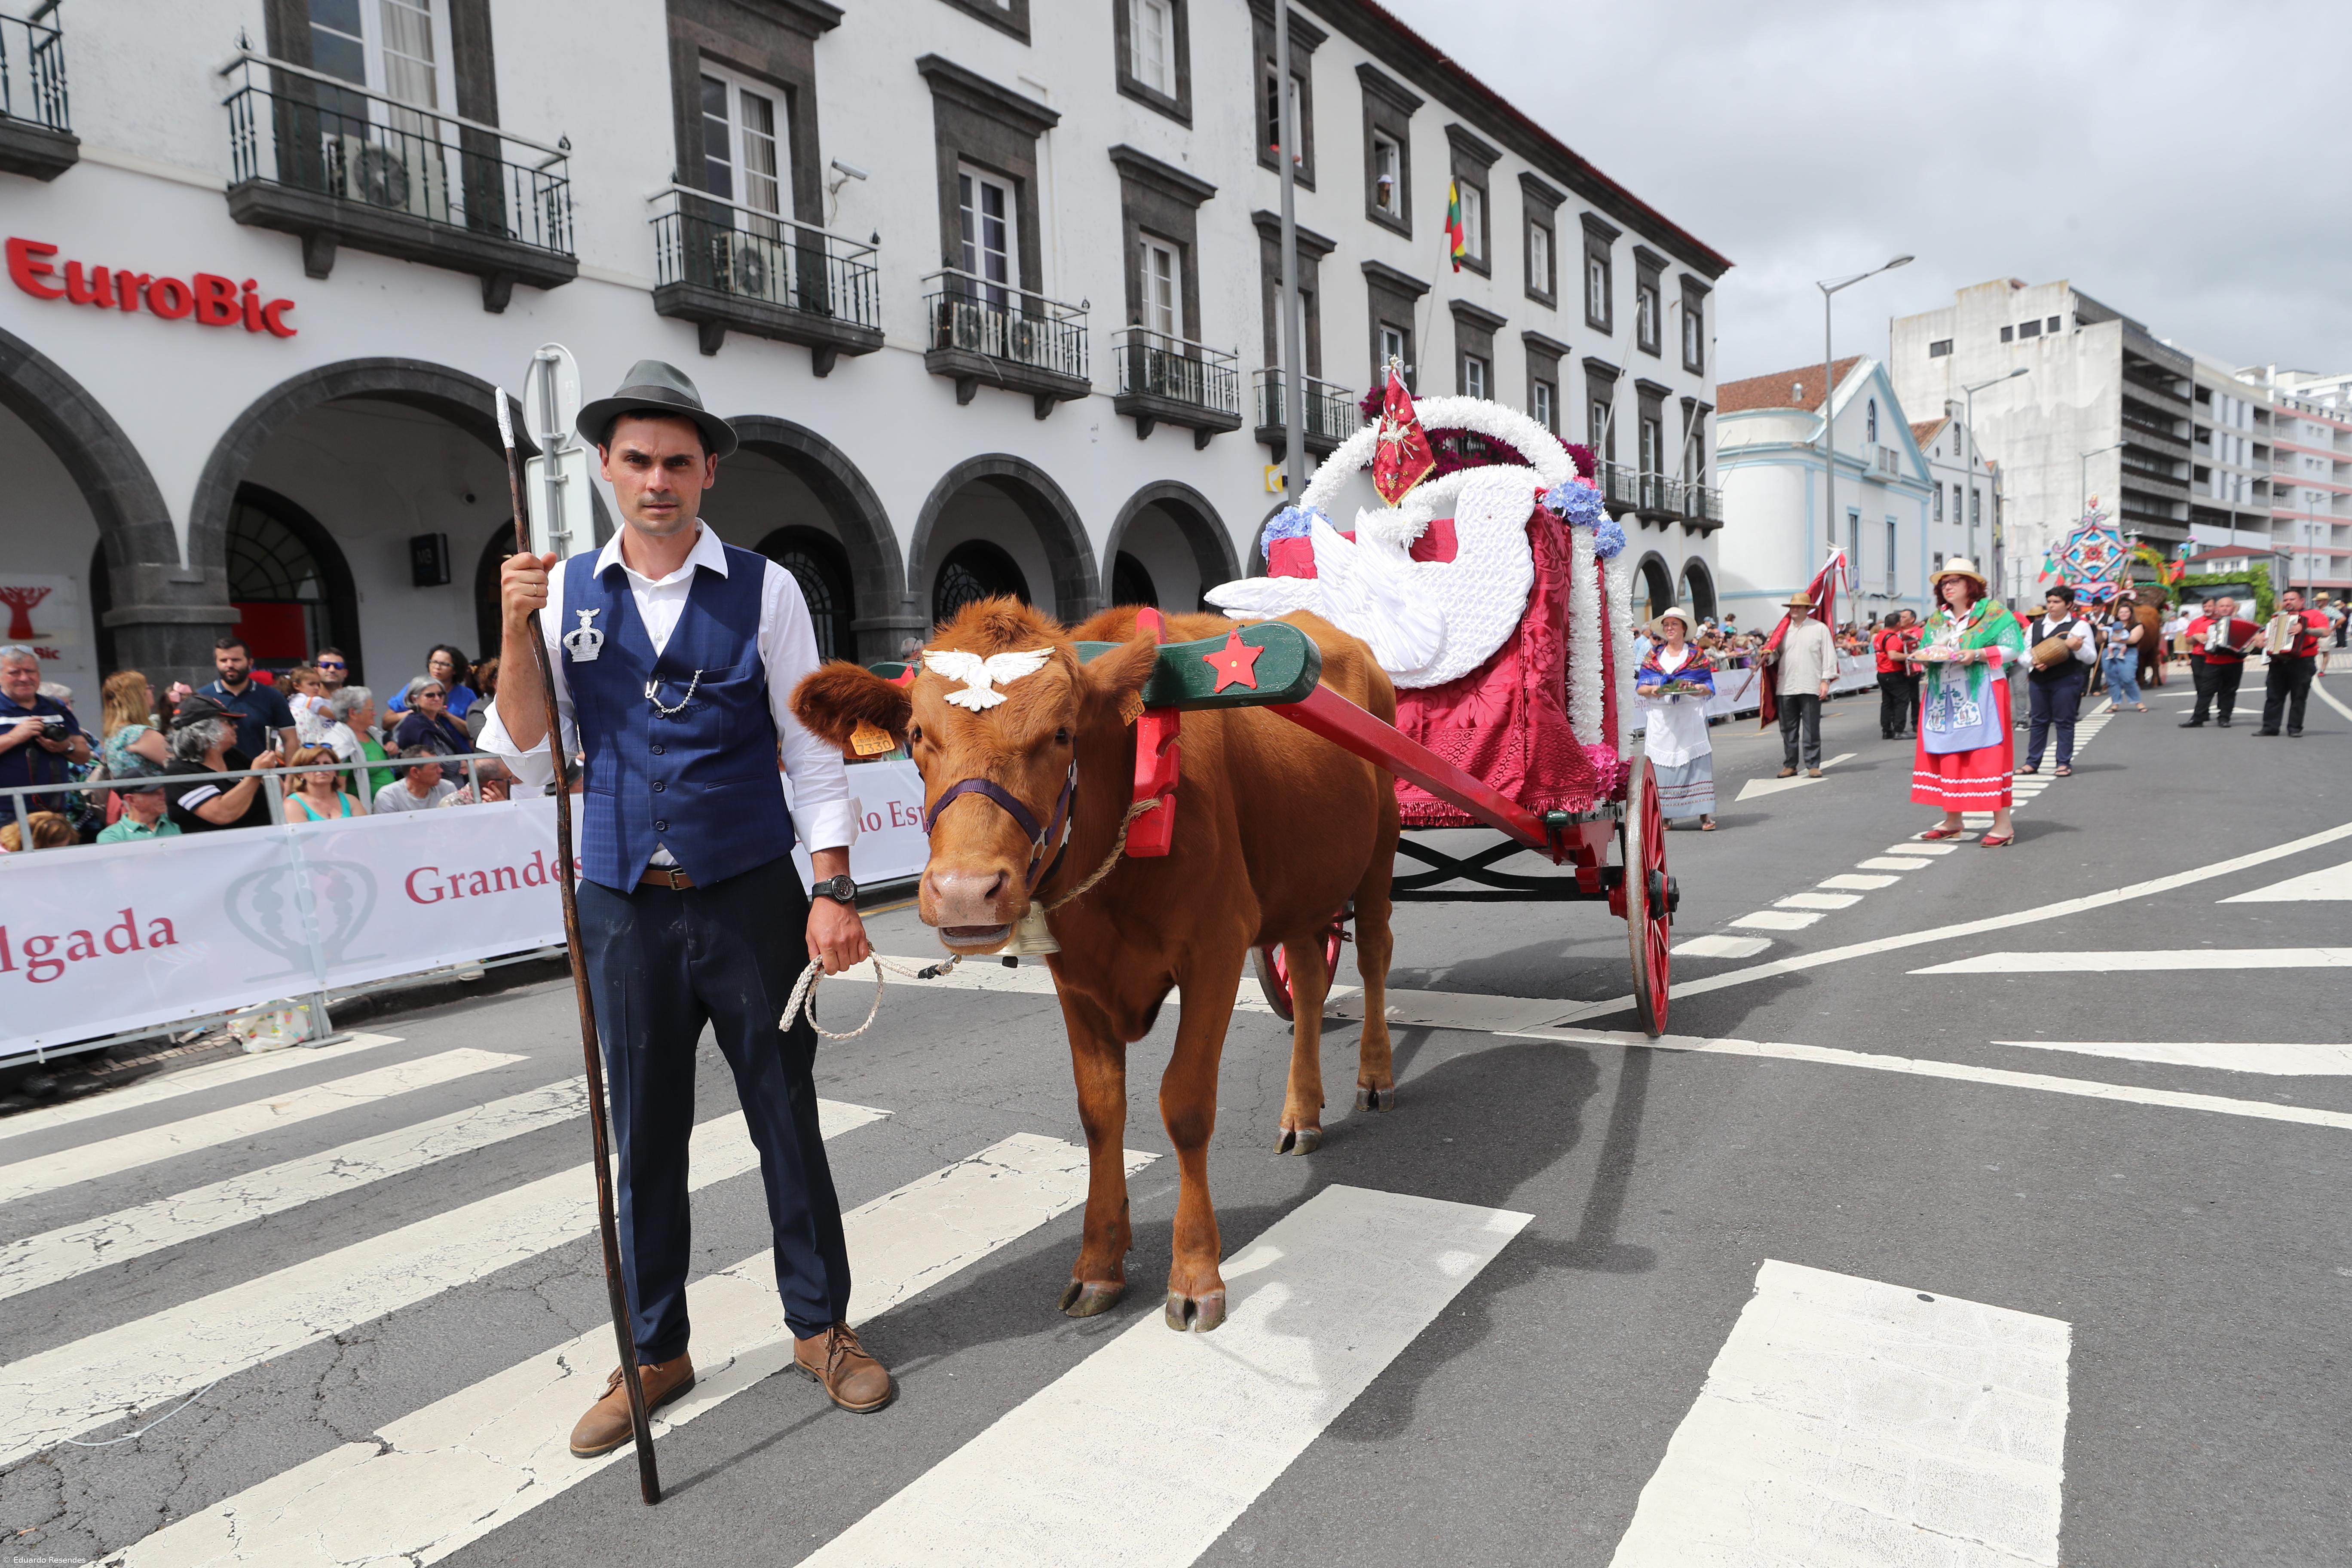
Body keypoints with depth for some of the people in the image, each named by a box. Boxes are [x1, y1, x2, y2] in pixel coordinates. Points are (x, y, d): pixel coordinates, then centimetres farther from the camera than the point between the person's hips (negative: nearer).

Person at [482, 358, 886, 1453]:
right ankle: (653, 1351, 30)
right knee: (645, 1134, 13)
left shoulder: (763, 590, -3)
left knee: (785, 1116, 9)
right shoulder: (565, 594, 4)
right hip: (625, 909, 2)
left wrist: (834, 890, -10)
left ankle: (820, 1325, 27)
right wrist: (518, 634, -11)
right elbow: (532, 759, 2)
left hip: (752, 900, -2)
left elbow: (813, 751, -3)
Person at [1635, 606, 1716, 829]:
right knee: (1661, 765, -4)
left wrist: (1694, 688, -15)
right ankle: (1664, 815, 1)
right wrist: (1652, 690, -13)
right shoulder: (1653, 656, 14)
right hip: (1660, 720, 1)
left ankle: (1704, 815, -7)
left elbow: (1710, 687, 5)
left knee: (1696, 763, -8)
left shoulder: (1696, 655, 10)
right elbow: (1639, 687, 8)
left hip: (1691, 718, -1)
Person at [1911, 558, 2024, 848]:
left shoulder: (1993, 612, 0)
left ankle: (2003, 823, -6)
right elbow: (1924, 652, 19)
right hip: (1942, 698, 6)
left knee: (1987, 755, -9)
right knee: (1945, 755, 5)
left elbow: (2011, 649, -6)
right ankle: (1953, 821, 15)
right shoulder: (1935, 620, 17)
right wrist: (1926, 658, -4)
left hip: (1982, 696, -6)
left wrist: (1977, 654, -20)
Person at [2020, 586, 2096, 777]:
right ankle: (2032, 762, 11)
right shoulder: (2035, 626, 14)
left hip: (2066, 680, -4)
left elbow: (2091, 657, -1)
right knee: (2039, 721, 7)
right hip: (2038, 680, 4)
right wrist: (2033, 662, -8)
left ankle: (2064, 763, 6)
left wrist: (2077, 647, -21)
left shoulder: (2079, 626, 2)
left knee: (2064, 721, -1)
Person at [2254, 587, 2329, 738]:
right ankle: (2270, 727, 4)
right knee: (2273, 696, 2)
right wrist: (2262, 640, 9)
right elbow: (2268, 633, 32)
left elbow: (2325, 632, -11)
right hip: (2279, 662, 5)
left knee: (2299, 697, -1)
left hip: (2302, 662, -5)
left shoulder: (2315, 615, 4)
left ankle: (2295, 729, 2)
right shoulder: (2278, 618, 21)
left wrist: (2304, 630, -25)